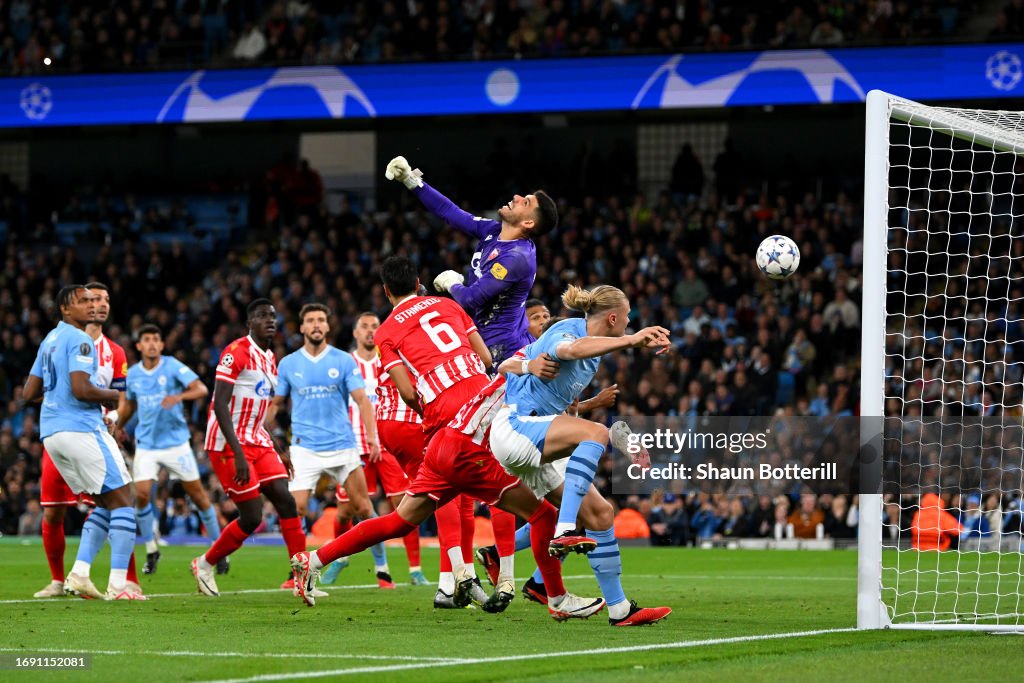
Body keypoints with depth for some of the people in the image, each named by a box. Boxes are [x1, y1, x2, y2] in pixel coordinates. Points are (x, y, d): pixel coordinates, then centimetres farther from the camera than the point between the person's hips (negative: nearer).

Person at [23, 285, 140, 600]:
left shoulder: (49, 341, 19)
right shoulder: (80, 340, -10)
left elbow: (29, 393, 20)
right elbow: (81, 389, -21)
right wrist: (112, 396, -5)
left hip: (51, 432, 9)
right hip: (80, 429, -9)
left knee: (105, 502, 17)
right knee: (121, 501, -5)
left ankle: (80, 573, 5)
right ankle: (118, 584, -13)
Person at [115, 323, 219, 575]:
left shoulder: (172, 366, -9)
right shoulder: (133, 374, 4)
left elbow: (201, 389, -20)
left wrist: (179, 396, -37)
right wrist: (118, 426, 30)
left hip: (176, 442, -3)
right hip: (146, 445, 3)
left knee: (198, 495, 1)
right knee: (141, 494, -12)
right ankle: (151, 551, 5)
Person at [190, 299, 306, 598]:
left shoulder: (270, 359, 15)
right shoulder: (237, 352, -13)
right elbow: (220, 405, -20)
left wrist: (277, 452, 18)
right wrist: (238, 454, -26)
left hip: (258, 442, 8)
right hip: (228, 445, -8)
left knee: (286, 502, -6)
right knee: (251, 517, -9)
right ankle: (204, 565, 13)